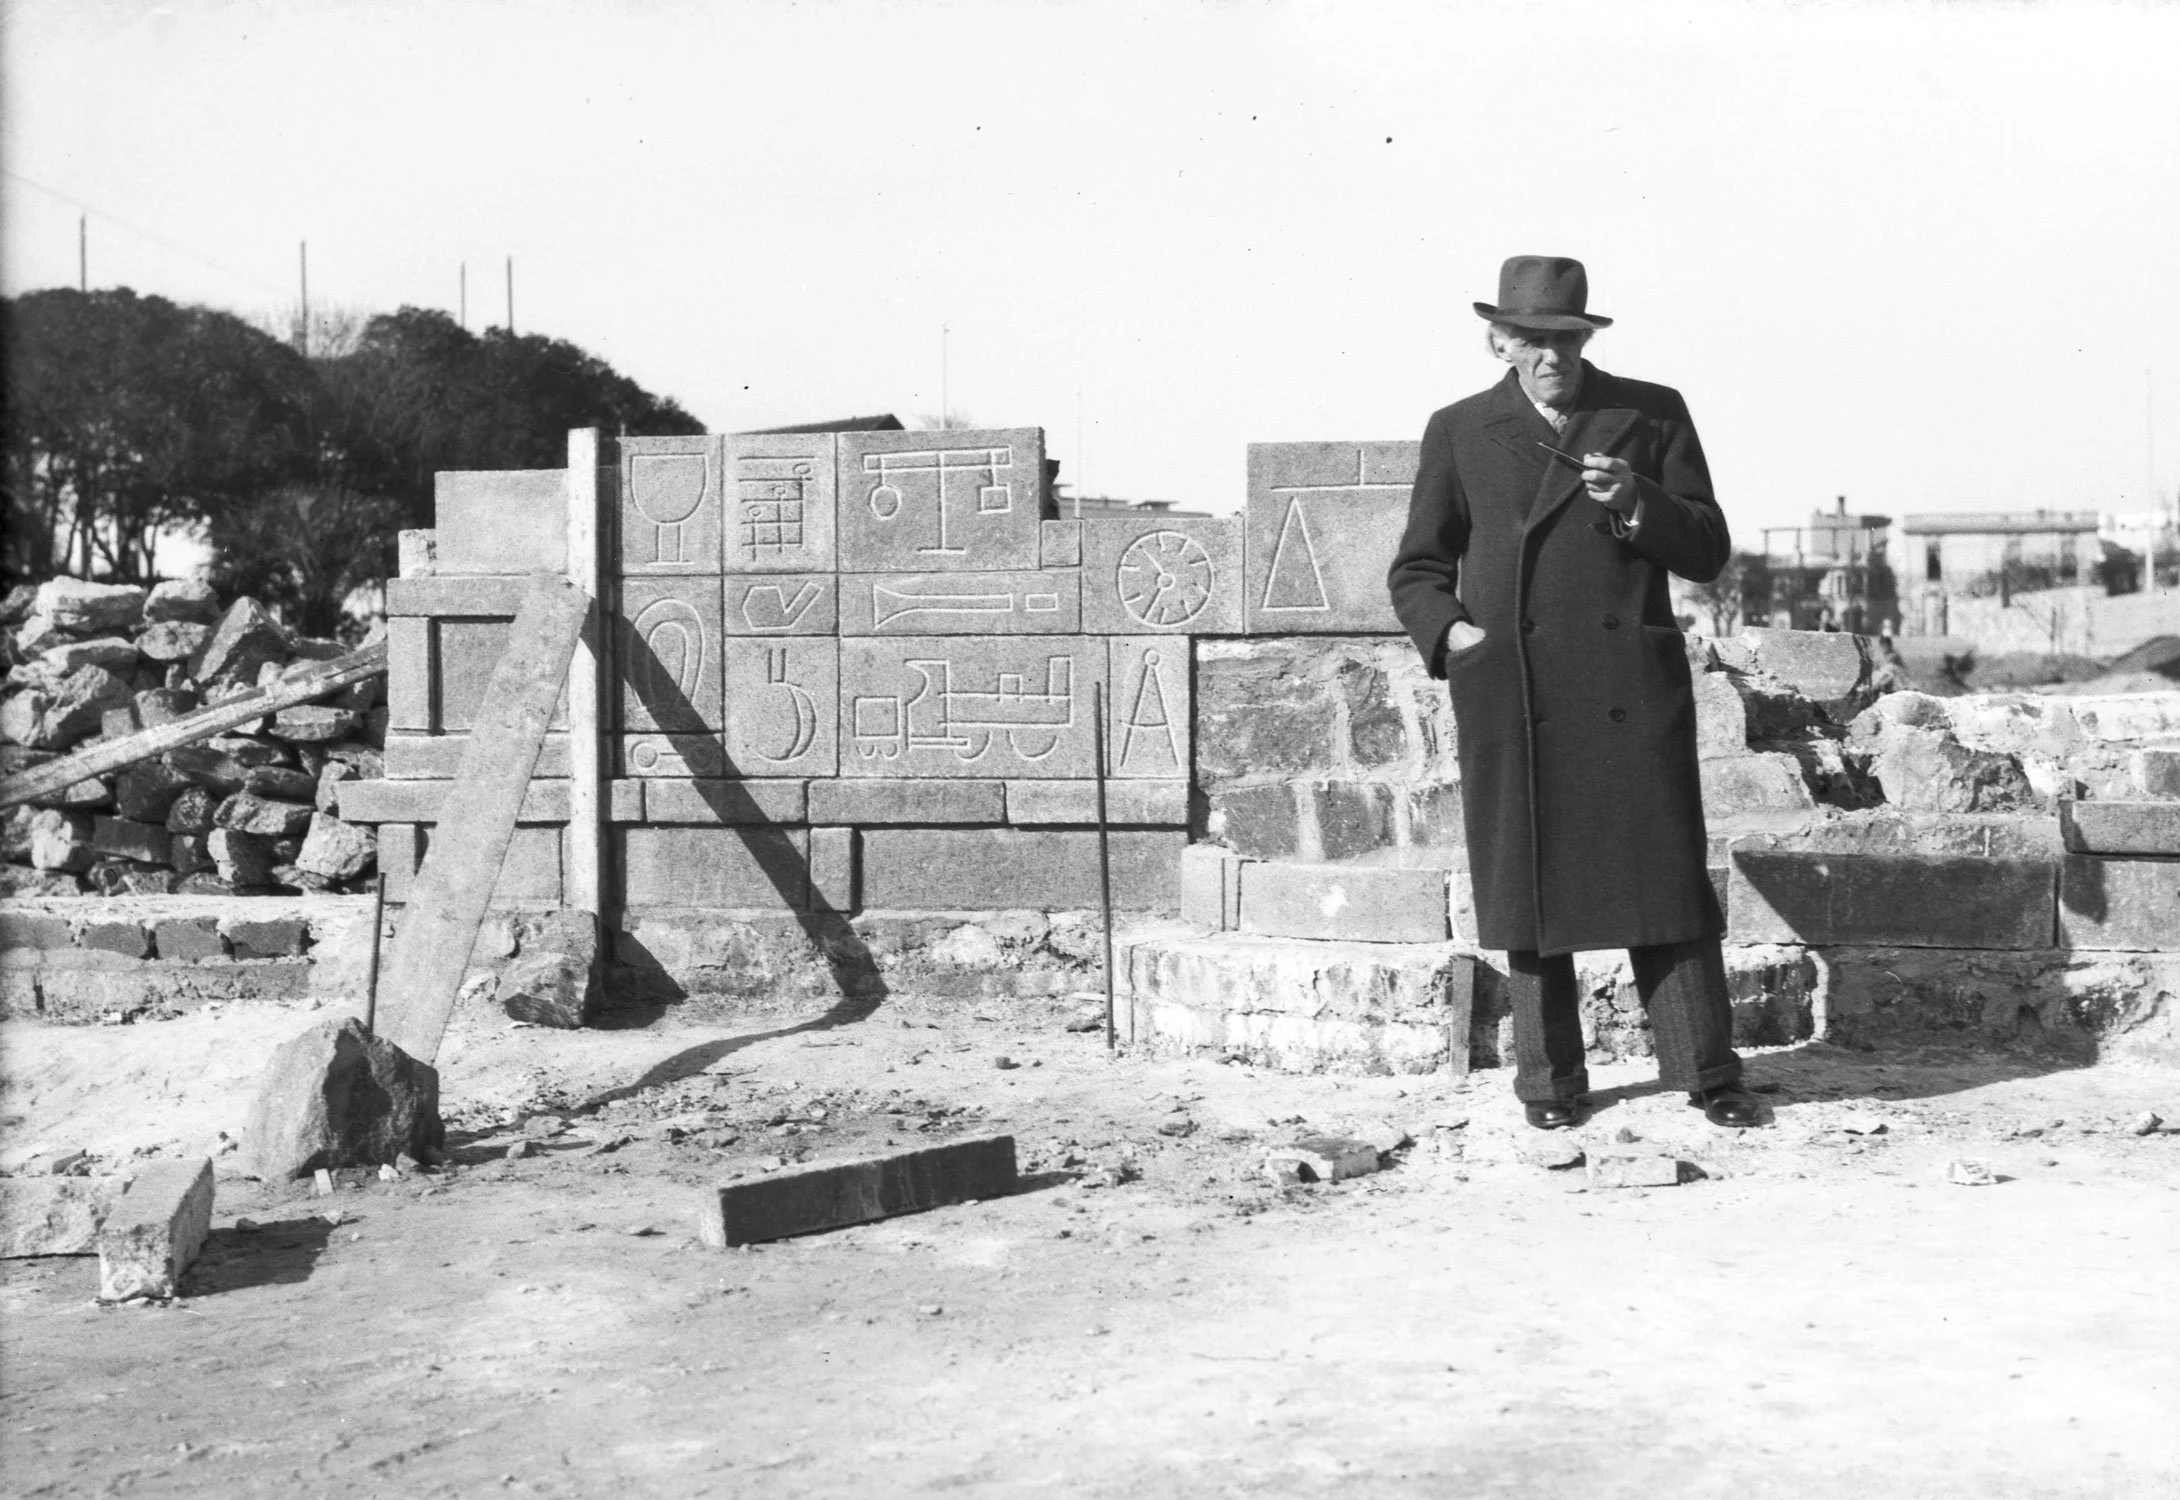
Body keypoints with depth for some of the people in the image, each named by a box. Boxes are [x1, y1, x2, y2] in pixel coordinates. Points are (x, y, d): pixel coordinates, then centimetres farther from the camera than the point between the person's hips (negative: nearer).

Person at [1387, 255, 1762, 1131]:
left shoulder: (1652, 415, 9)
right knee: (1528, 890, 5)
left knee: (1666, 882, 0)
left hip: (1633, 695, 0)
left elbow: (1708, 552, 7)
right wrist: (1448, 630, -5)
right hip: (1512, 703, 1)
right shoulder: (1459, 432, 10)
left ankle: (1708, 1075, 10)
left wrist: (1637, 501, -11)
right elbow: (1416, 569, 14)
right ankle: (1549, 1081, 17)